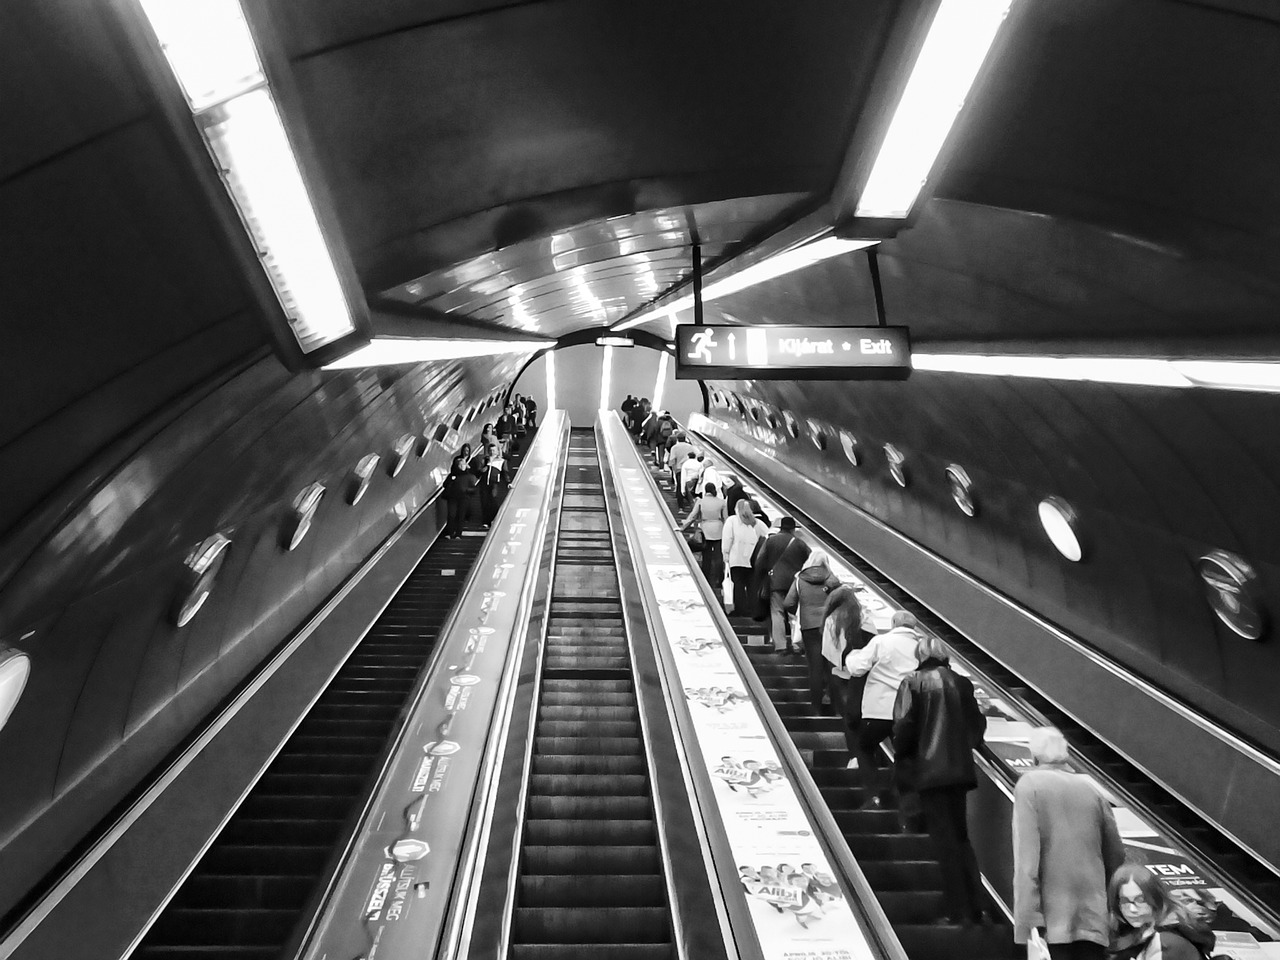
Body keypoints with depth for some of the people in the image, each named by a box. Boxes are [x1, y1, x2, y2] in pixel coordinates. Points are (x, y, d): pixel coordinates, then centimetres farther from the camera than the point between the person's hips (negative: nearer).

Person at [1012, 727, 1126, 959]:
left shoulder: (1029, 785, -4)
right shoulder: (1090, 788, 10)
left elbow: (1027, 856, -13)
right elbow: (1116, 855, 14)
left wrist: (1029, 923, -13)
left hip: (1054, 917, -4)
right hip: (1094, 914, 5)